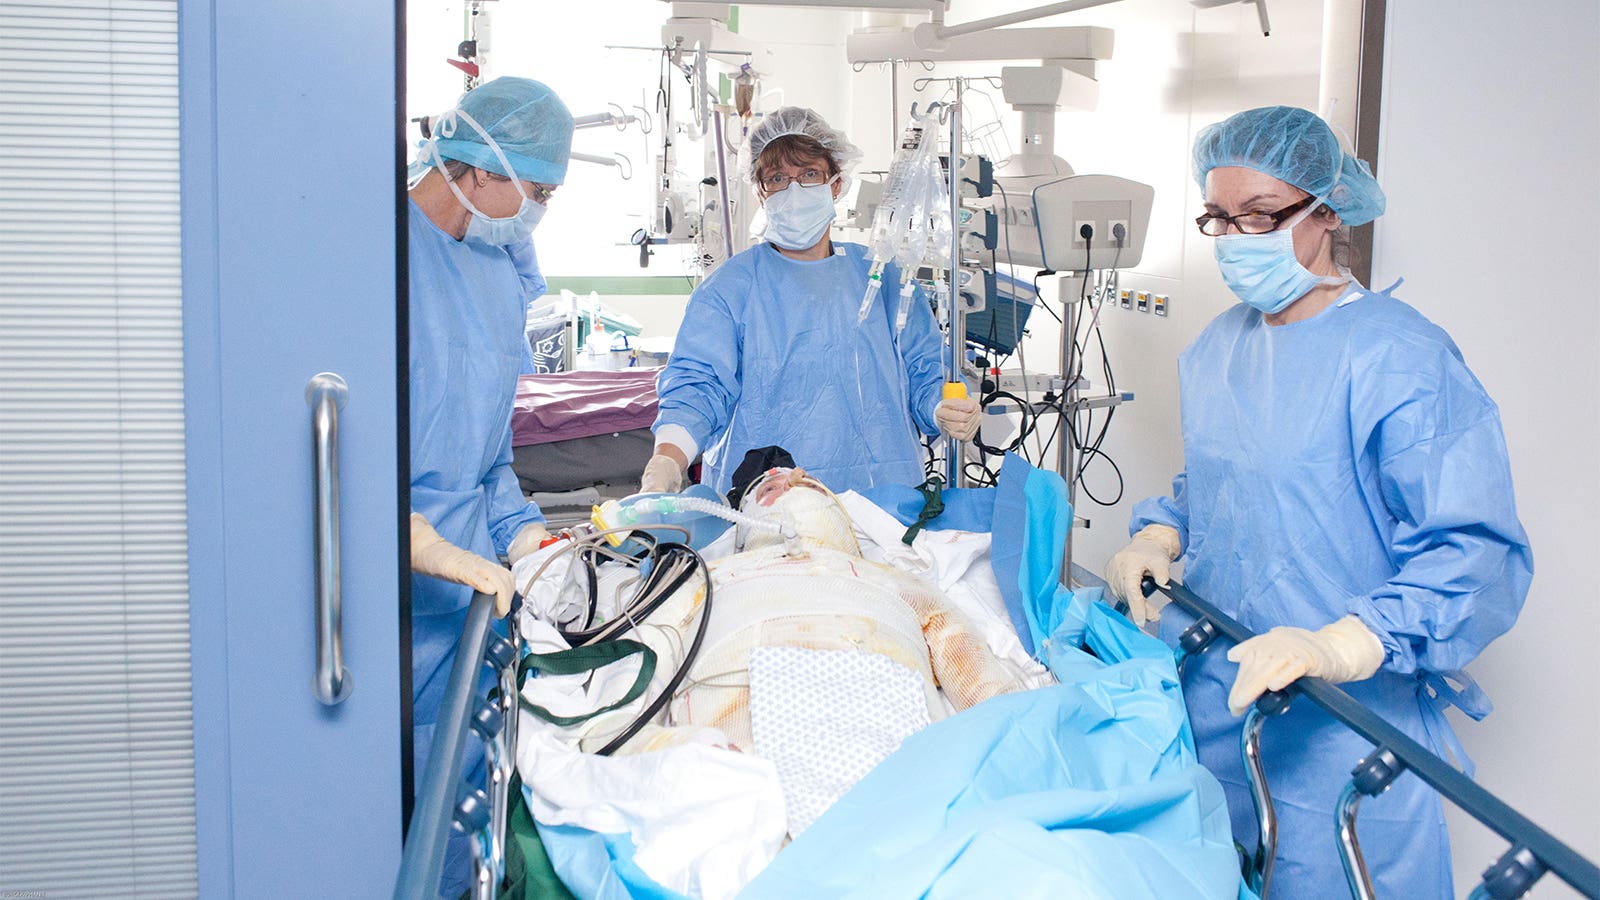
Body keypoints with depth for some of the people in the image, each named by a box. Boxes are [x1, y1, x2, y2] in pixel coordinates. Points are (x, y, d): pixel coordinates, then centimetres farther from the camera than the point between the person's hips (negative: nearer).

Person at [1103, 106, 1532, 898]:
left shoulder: (1399, 357, -16)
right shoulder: (1218, 347, 9)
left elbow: (1480, 554, -23)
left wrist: (1342, 644, -36)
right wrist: (1158, 537, 2)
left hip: (1340, 724, -7)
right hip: (1210, 697, 7)